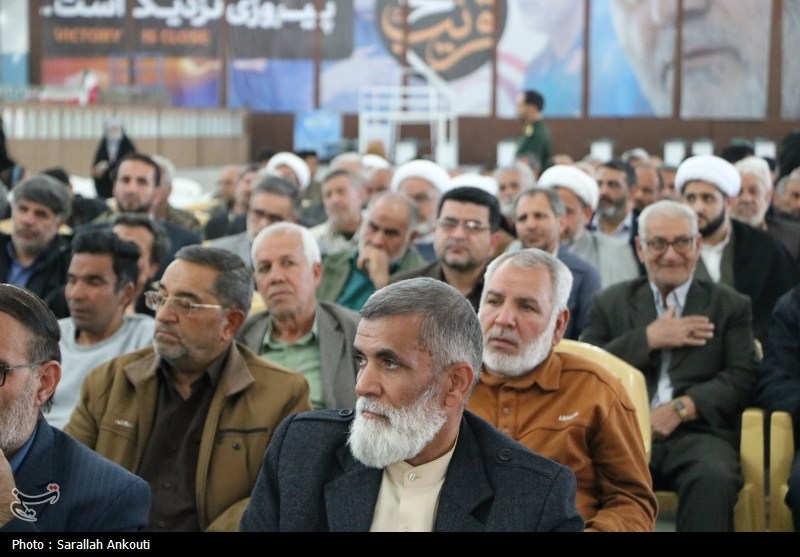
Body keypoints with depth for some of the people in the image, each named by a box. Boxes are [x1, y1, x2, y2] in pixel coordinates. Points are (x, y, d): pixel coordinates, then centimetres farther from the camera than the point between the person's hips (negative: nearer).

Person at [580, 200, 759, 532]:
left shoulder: (730, 306, 19)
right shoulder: (610, 303, 21)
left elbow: (742, 379, 4)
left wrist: (681, 408, -11)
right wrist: (648, 339, -2)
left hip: (698, 432, 0)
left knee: (714, 479, -36)